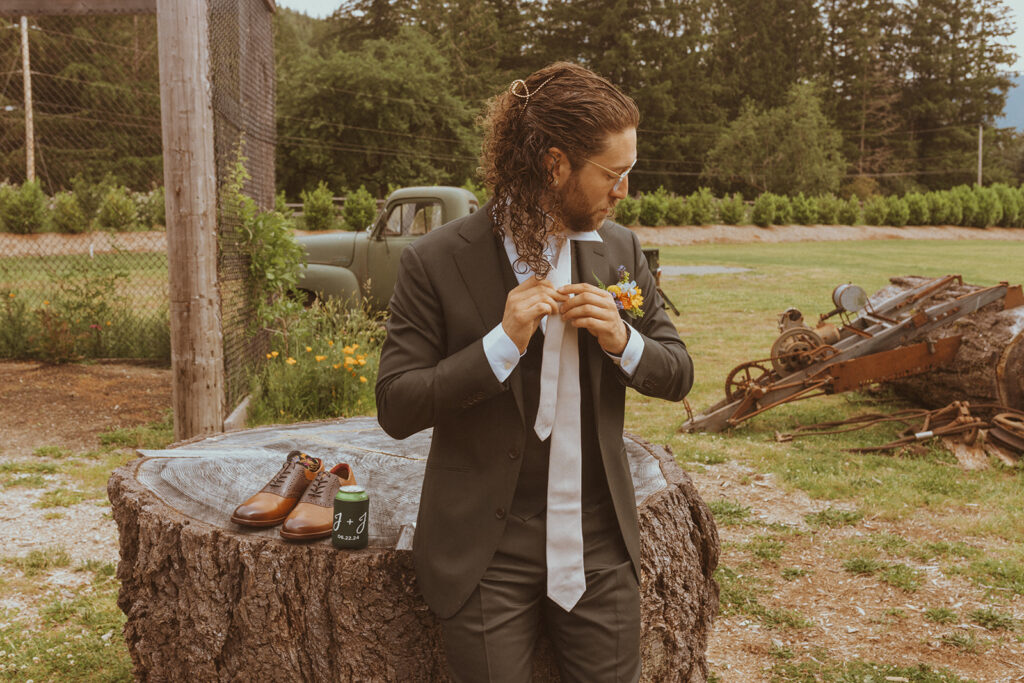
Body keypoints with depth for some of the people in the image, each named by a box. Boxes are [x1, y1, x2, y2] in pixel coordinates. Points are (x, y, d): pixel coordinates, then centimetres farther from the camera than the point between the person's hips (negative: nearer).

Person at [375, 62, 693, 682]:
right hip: (487, 556, -3)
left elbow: (678, 374, 8)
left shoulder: (621, 250, 2)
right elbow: (396, 408, -13)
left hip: (601, 546, 4)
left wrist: (623, 341, -13)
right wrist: (503, 342, -23)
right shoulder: (438, 263, -12)